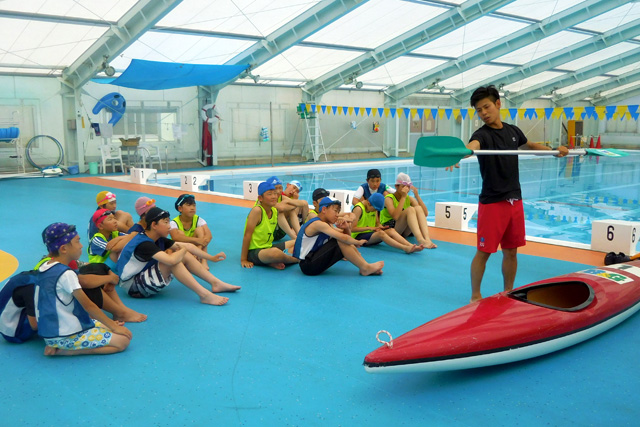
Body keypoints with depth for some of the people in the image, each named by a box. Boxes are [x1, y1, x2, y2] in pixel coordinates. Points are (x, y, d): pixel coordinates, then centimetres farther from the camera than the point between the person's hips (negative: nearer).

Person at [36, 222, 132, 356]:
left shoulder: (44, 268, 8)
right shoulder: (66, 274, -20)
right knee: (123, 340, -10)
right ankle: (65, 350, -10)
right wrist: (113, 325, -4)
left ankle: (58, 347, 5)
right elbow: (88, 305, -15)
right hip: (65, 336, -9)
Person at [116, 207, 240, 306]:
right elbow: (171, 260, -39)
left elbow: (187, 246, 5)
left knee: (185, 256, -1)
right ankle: (205, 296, -29)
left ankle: (216, 283, -1)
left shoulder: (159, 240, 3)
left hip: (145, 277, 10)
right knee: (173, 258, -28)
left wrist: (212, 258, 6)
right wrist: (183, 250, -17)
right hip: (133, 286, -9)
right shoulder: (143, 244, -27)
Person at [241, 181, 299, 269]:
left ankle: (274, 262, -14)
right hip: (253, 251, -9)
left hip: (267, 247, 9)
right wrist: (244, 259, -18)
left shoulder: (275, 211, 4)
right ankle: (299, 259, -8)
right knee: (275, 252, -39)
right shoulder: (257, 211, -18)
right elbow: (247, 235, -19)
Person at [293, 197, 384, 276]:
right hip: (307, 265, -10)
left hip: (314, 260, 10)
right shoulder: (318, 224, -19)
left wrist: (346, 228, -5)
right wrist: (358, 242, -9)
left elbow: (347, 236, 16)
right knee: (340, 241, -20)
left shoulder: (326, 225, 12)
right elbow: (343, 238, -26)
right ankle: (365, 268, -10)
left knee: (346, 244, 7)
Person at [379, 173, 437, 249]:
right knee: (410, 209, -27)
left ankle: (427, 239, -38)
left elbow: (425, 213, -5)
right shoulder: (389, 198, -8)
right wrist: (403, 197, -24)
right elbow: (395, 216, -28)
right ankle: (420, 240, -48)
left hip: (404, 232, 5)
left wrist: (417, 196, -11)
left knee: (418, 208, -19)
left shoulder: (410, 199, 8)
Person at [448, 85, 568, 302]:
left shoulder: (513, 131, 9)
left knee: (511, 251, 13)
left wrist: (554, 150, 27)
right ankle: (475, 296, 13)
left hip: (515, 200, 6)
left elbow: (530, 145, 31)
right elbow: (472, 145, -37)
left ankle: (508, 292, 28)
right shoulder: (482, 134, -12)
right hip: (491, 202, -6)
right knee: (484, 252, -1)